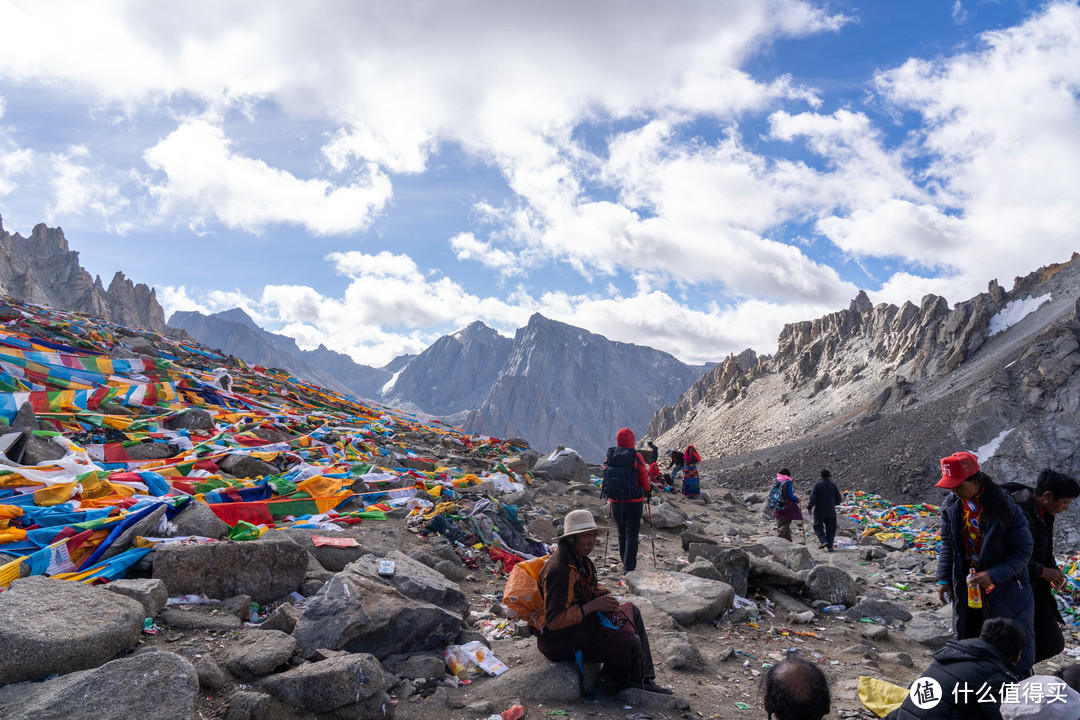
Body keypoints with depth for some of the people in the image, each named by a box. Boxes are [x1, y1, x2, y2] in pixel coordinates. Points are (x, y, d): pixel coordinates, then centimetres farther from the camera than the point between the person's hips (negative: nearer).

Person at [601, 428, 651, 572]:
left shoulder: (610, 456, -1)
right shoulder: (636, 457, -11)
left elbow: (605, 477, 8)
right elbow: (644, 479, -4)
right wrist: (647, 490, 17)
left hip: (615, 501, 3)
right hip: (633, 502, -3)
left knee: (622, 534, 17)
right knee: (632, 535, 2)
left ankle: (626, 563, 30)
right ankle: (628, 567, -4)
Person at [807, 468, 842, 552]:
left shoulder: (817, 484, -7)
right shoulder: (833, 485, -1)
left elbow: (813, 498, -13)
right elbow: (838, 500, 2)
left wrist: (809, 507, 0)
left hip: (819, 511, -2)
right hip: (831, 512, 2)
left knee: (818, 526, 13)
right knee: (831, 529, 11)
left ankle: (823, 541, -7)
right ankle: (830, 546, 5)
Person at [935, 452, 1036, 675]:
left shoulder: (1003, 506, -21)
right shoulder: (951, 505, -4)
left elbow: (1023, 549, -16)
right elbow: (947, 545, 7)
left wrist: (994, 575, -25)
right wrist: (943, 579, 2)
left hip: (1004, 588, -5)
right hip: (967, 588, 5)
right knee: (968, 637, 17)